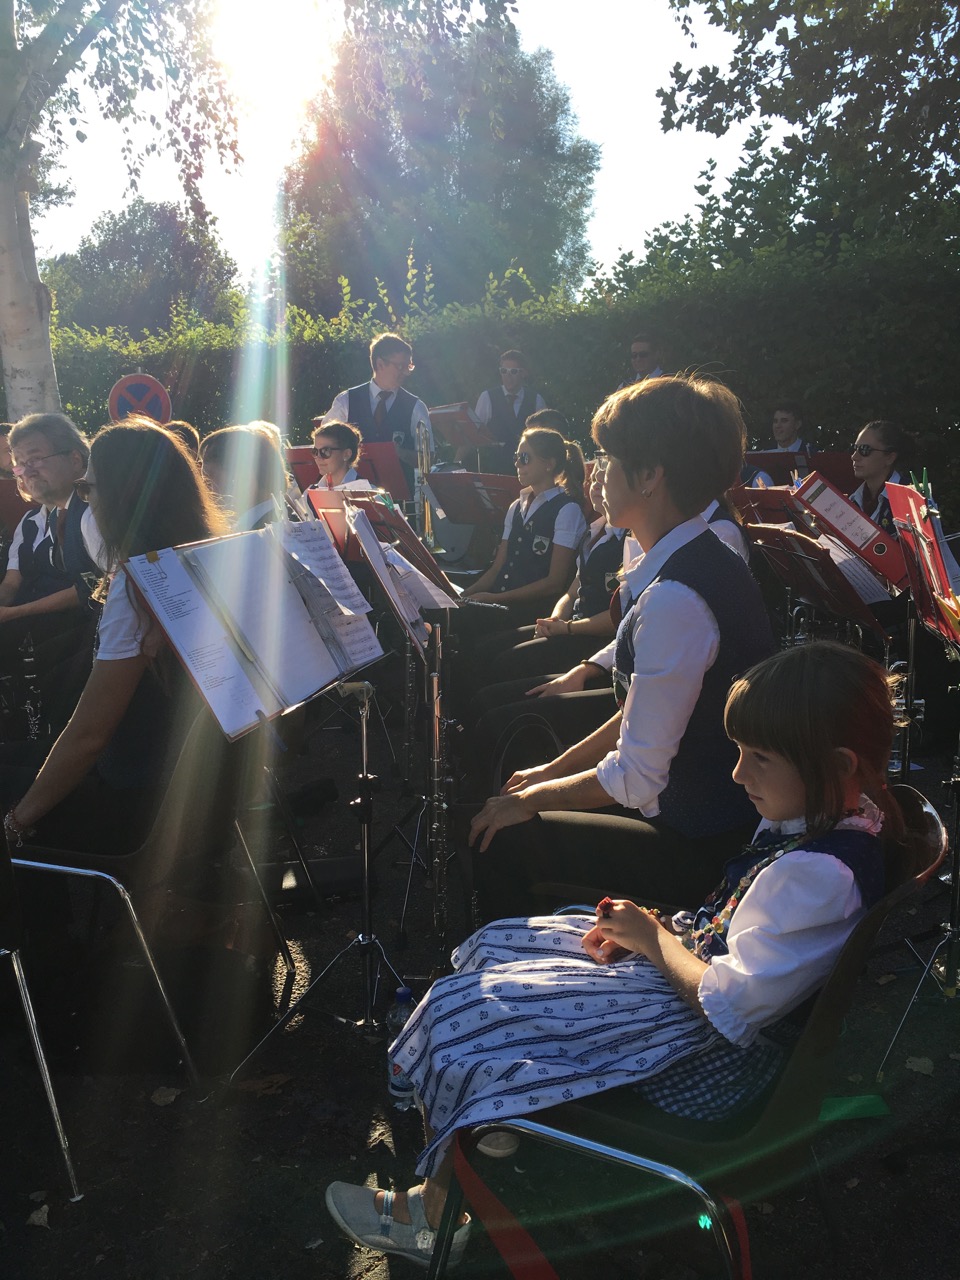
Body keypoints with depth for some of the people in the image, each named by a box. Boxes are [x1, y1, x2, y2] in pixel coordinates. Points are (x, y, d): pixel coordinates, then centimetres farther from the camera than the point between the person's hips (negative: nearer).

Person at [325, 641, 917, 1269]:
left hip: (709, 1058, -10)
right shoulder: (829, 813, -1)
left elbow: (727, 1007, -27)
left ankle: (436, 1214, 15)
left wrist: (653, 939, -11)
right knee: (499, 944, 12)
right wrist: (652, 926, -3)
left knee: (462, 1010, -8)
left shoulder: (821, 875, -31)